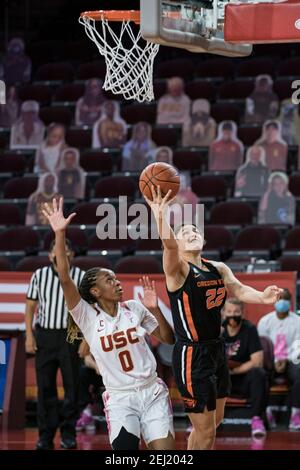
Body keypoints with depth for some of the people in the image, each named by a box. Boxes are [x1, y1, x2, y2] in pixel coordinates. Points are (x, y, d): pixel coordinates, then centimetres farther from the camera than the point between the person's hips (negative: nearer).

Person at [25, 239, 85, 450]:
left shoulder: (80, 276, -1)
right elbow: (30, 307, 10)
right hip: (44, 335, 2)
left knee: (72, 385, -1)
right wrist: (29, 335, 1)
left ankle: (68, 433, 7)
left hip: (70, 335, -2)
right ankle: (46, 435, 7)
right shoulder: (39, 275, 6)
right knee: (45, 387, 3)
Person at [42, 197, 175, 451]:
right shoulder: (87, 316, -5)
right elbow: (65, 279, -19)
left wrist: (155, 310, -9)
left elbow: (169, 339, 9)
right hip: (120, 399, -2)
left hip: (153, 392, 2)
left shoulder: (135, 308, 3)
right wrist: (60, 234, -28)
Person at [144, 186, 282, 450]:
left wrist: (261, 297, -30)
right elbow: (169, 244, -30)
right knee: (206, 431, -7)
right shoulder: (178, 269, -10)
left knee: (215, 420, 21)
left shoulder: (219, 269, 9)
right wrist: (161, 217, -50)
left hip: (216, 350, 8)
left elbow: (239, 290, -8)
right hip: (192, 356, -8)